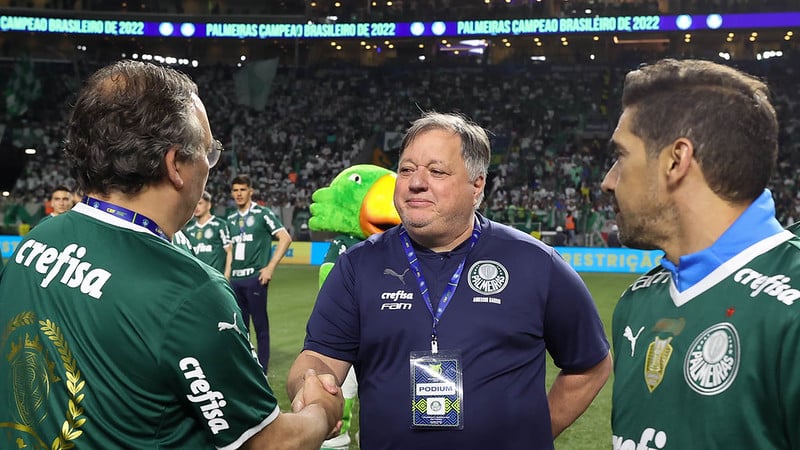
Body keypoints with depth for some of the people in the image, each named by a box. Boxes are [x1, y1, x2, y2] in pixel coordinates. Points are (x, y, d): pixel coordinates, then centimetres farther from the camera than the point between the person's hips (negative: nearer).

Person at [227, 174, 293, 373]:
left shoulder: (262, 214, -2)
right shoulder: (231, 219, 16)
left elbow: (285, 238, -8)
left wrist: (270, 267, -12)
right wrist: (227, 274, 12)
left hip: (255, 277, -6)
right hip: (235, 279, 6)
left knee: (260, 325, -2)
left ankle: (261, 371, 4)